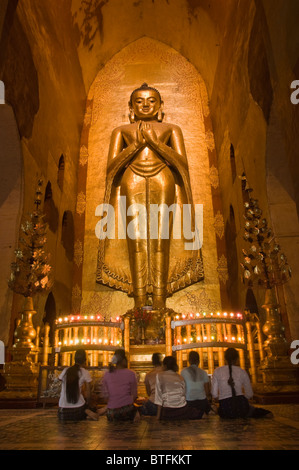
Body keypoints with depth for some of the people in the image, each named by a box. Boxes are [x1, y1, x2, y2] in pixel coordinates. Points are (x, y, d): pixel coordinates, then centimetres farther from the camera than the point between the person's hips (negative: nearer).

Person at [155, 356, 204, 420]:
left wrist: (158, 415, -1)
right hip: (182, 409, 3)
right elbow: (184, 395, 8)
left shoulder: (160, 375, 1)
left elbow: (159, 395, -3)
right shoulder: (180, 377, 11)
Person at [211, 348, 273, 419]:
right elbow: (250, 394, 10)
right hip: (241, 406, 0)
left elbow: (214, 394, 2)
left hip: (225, 411, 1)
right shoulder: (242, 372, 5)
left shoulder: (217, 371, 4)